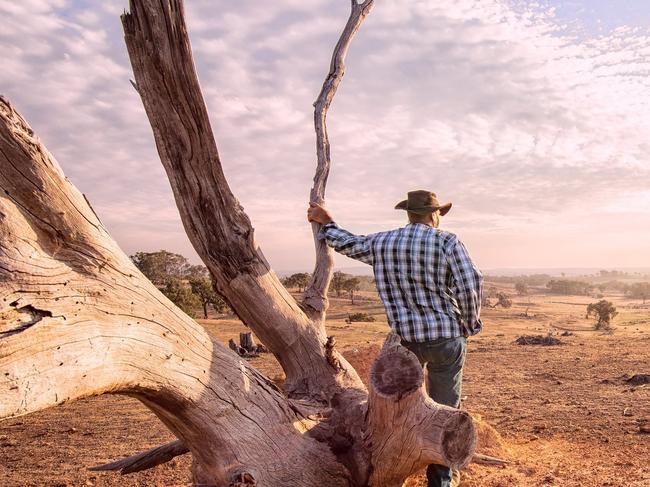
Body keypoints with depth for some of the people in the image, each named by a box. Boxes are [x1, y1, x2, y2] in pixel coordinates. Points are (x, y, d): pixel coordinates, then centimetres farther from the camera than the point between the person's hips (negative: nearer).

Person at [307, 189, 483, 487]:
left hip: (405, 338, 3)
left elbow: (349, 245, 18)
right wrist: (470, 325, 0)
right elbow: (470, 285, -16)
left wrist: (326, 223, 36)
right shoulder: (447, 242, -10)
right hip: (447, 339, -3)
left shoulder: (382, 243, 2)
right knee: (444, 408, 11)